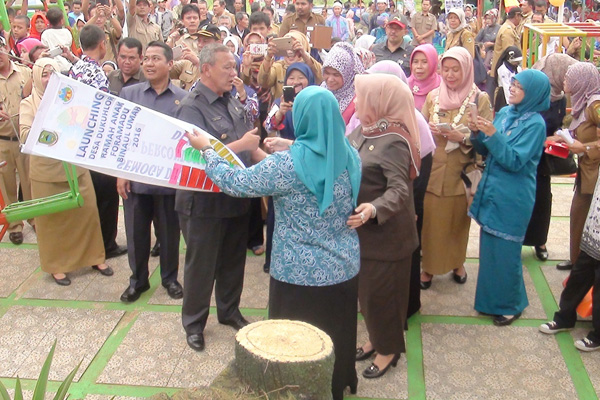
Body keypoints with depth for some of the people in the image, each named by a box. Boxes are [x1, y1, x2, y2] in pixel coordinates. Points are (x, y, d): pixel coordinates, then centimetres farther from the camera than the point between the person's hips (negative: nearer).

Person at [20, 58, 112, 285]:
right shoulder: (28, 104, -2)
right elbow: (25, 135, -14)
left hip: (76, 166, 3)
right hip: (46, 171, -3)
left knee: (87, 211, 7)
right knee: (51, 218, 6)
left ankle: (95, 257, 24)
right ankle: (56, 265, 21)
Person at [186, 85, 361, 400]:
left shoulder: (289, 163, -23)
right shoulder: (350, 156, -3)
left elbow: (236, 184, -14)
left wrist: (206, 150, 2)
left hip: (301, 273, -6)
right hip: (344, 268, 6)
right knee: (336, 336, 25)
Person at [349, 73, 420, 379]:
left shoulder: (394, 141, -22)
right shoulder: (363, 131, 4)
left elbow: (399, 189, -28)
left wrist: (374, 209, -46)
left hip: (386, 232, -8)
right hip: (363, 229, 8)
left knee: (381, 290, 5)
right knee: (366, 287, 20)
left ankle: (389, 349, 25)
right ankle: (376, 338, 39)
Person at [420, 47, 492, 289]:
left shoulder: (480, 99, -3)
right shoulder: (433, 96, 5)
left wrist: (463, 138, -22)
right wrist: (430, 131, -14)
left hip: (462, 173, -1)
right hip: (433, 171, 1)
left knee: (458, 221, 11)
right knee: (431, 221, 4)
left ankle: (457, 263, 33)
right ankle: (429, 267, 20)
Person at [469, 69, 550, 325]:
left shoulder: (535, 124, -13)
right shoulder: (505, 112, 7)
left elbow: (514, 161, -19)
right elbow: (485, 151, 10)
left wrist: (493, 134, -27)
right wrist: (477, 133, -9)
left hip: (513, 198, -7)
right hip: (491, 191, 7)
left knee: (504, 251, 3)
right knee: (489, 247, 15)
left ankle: (510, 305, 22)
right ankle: (490, 299, 31)